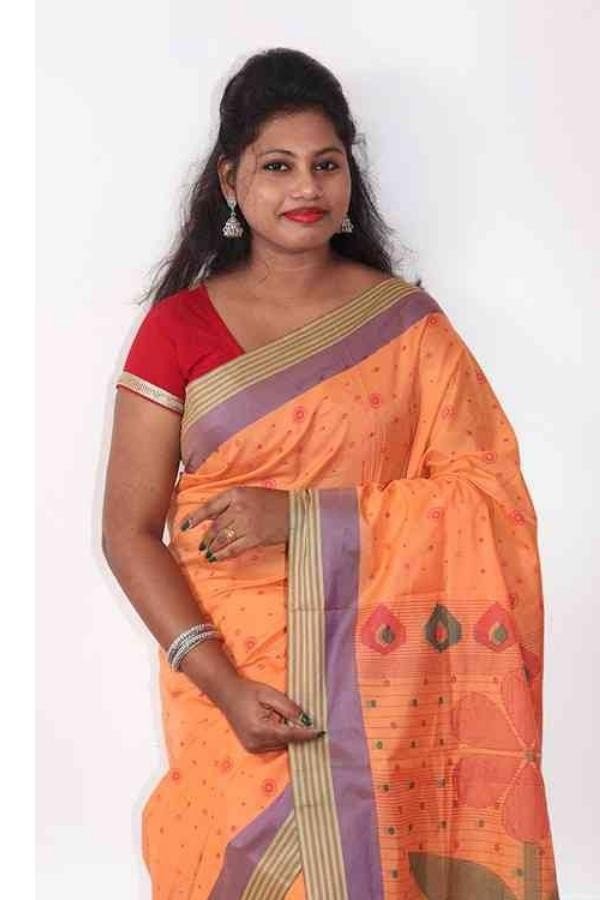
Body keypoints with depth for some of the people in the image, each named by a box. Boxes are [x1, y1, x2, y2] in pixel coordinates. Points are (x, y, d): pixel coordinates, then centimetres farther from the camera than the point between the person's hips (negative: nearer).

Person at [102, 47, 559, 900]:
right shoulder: (177, 328, -4)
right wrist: (221, 684, -17)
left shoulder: (406, 320, -1)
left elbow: (486, 490, -5)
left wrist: (303, 519, -16)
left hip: (377, 679, 1)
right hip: (228, 672, 0)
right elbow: (129, 530, -5)